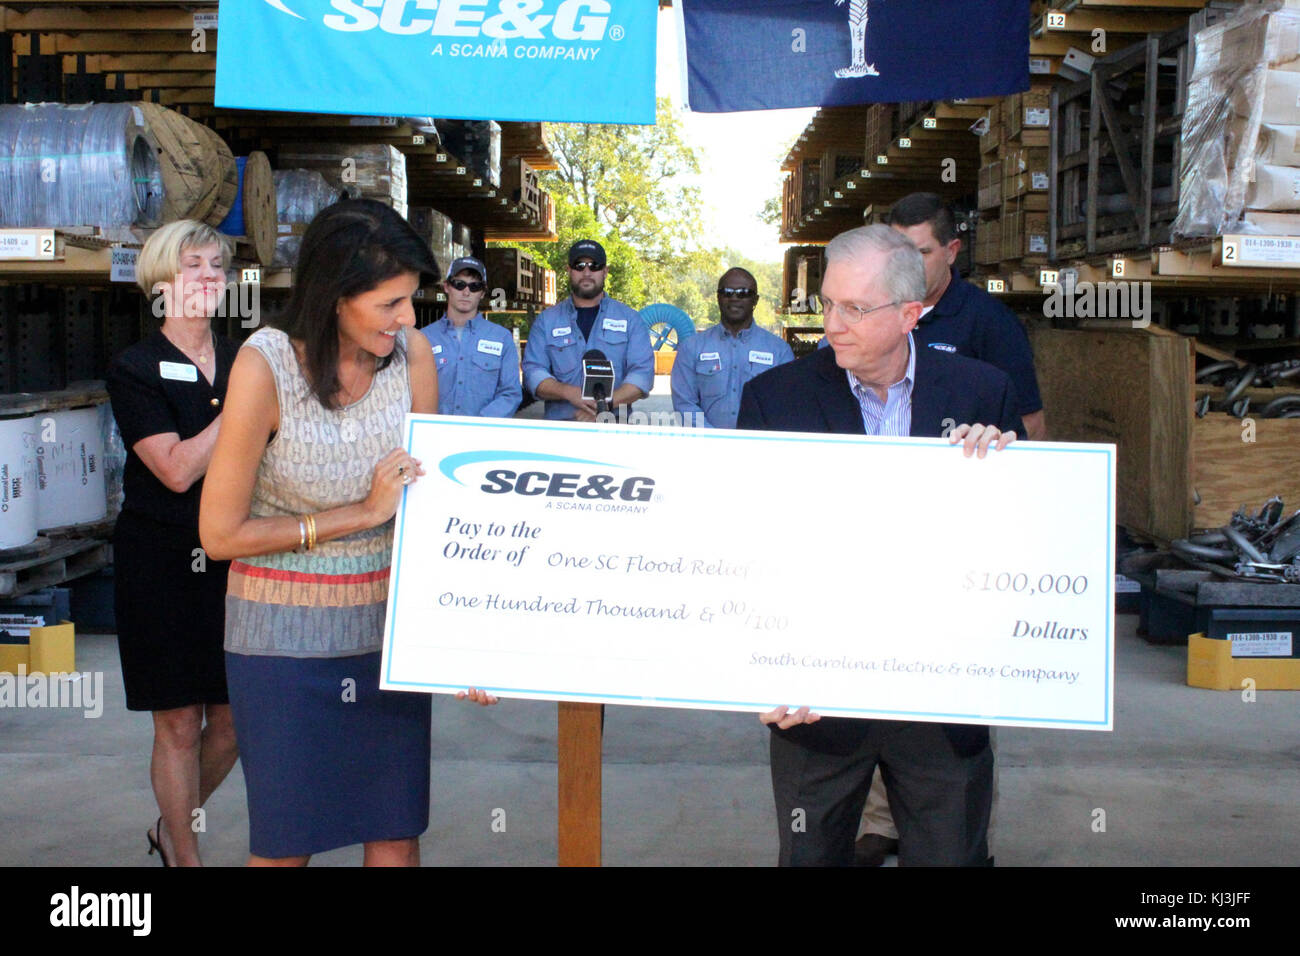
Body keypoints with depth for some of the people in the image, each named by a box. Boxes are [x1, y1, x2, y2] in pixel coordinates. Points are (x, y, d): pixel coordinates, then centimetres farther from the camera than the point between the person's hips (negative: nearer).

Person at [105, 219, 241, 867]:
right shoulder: (135, 370, -4)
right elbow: (177, 469, -16)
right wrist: (240, 407, -14)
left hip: (235, 562, 4)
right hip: (163, 564, -4)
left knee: (233, 719, 8)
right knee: (179, 724, 3)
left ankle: (172, 829, 34)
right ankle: (184, 856, 22)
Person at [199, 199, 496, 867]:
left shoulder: (411, 353, -7)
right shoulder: (266, 366, -17)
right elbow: (220, 534, -11)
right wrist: (362, 513, -13)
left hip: (389, 622, 3)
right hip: (285, 635, -3)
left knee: (397, 835, 10)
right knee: (285, 841, 10)